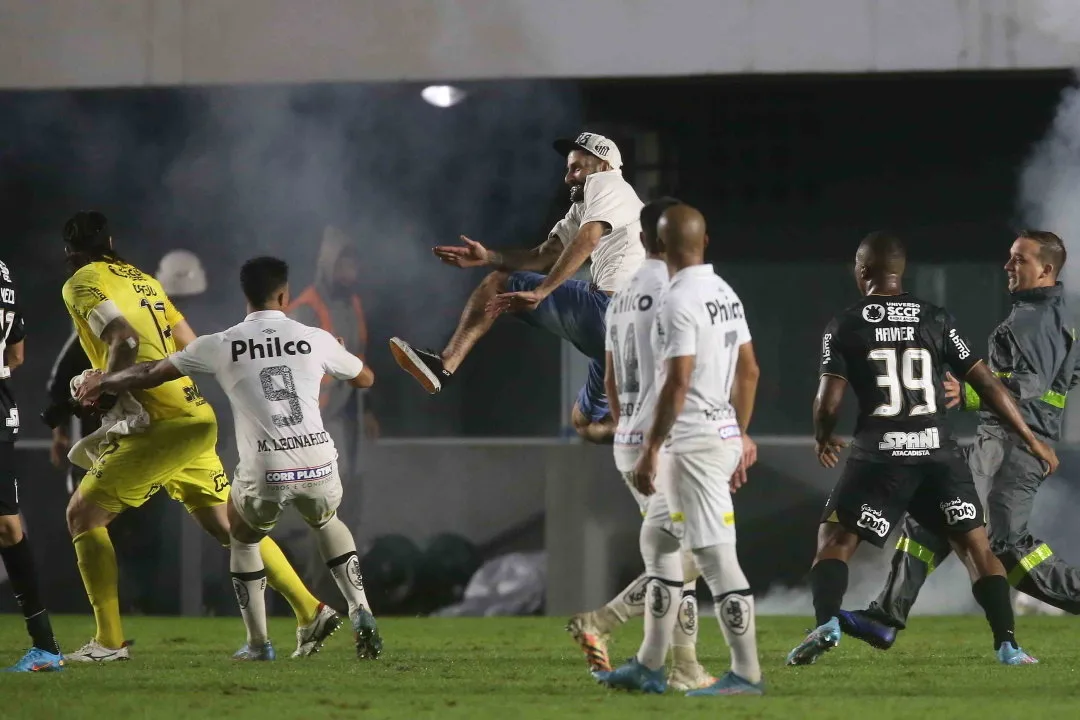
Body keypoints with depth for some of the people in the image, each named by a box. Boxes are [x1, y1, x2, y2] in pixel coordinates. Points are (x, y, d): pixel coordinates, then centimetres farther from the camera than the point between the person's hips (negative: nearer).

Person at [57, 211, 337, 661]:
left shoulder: (81, 285, -4)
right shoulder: (144, 281, 20)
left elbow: (126, 341, -20)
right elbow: (190, 348, 21)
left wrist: (103, 392, -9)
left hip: (161, 427, -8)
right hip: (197, 418, 8)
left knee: (83, 515, 1)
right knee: (227, 526, 13)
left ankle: (110, 642, -4)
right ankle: (311, 611, 9)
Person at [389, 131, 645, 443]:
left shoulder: (604, 183, 3)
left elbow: (586, 241, -15)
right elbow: (544, 256, 23)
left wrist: (539, 292, -21)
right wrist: (488, 257, 9)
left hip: (605, 310, -10)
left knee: (498, 286, 0)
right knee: (588, 422, 22)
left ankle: (443, 366, -11)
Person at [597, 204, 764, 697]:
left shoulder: (678, 302, -17)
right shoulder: (725, 294, 11)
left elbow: (677, 383, -22)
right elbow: (749, 371, 16)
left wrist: (649, 450, -18)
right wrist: (740, 435, 24)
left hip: (692, 445, -10)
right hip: (724, 435, 10)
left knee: (715, 554, -7)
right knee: (656, 541, 19)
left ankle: (746, 674, -6)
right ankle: (649, 667, 22)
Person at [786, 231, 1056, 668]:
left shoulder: (845, 327, 1)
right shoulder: (935, 320, 7)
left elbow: (828, 402, -5)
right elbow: (986, 384, 6)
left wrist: (823, 439, 17)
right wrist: (1031, 439, 13)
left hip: (880, 456, -2)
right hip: (938, 452, 2)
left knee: (835, 540, 9)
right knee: (975, 545, 11)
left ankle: (826, 624, -15)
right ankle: (1007, 644, 0)